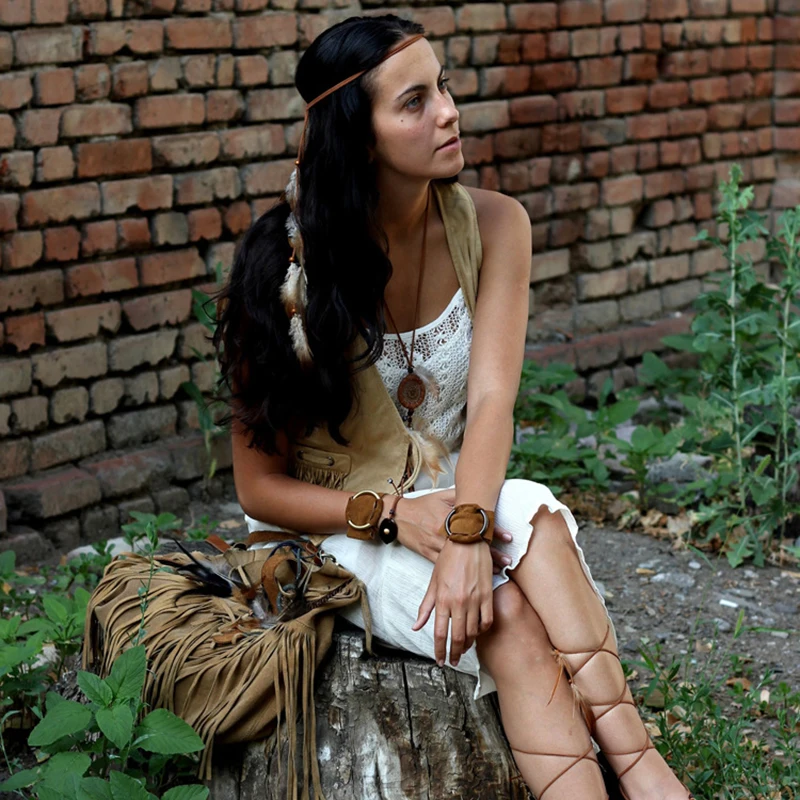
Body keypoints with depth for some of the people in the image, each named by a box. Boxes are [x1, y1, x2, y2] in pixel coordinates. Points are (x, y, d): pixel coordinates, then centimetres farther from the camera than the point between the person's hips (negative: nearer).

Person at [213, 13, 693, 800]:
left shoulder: (492, 224, -7)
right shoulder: (288, 264, -15)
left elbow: (492, 398, -18)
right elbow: (260, 488, -10)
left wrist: (467, 530, -36)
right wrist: (393, 516, -25)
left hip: (451, 498, 3)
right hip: (331, 526, -3)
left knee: (533, 514, -33)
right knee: (507, 615, -32)